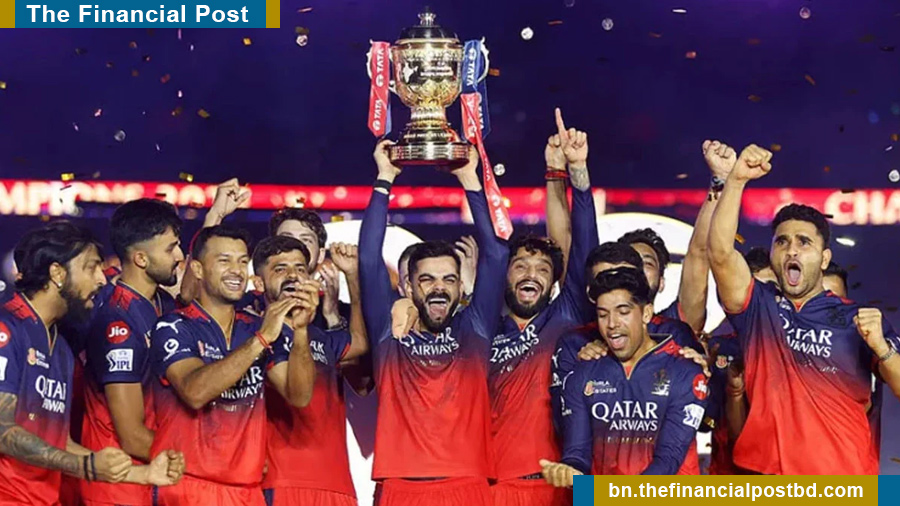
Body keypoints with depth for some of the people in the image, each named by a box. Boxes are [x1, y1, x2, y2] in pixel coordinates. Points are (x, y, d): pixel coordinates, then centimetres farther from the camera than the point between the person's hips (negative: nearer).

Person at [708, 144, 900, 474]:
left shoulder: (859, 320, 7)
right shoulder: (757, 307, 8)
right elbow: (720, 252, -9)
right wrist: (736, 180, -16)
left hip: (845, 480, 0)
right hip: (767, 476, 0)